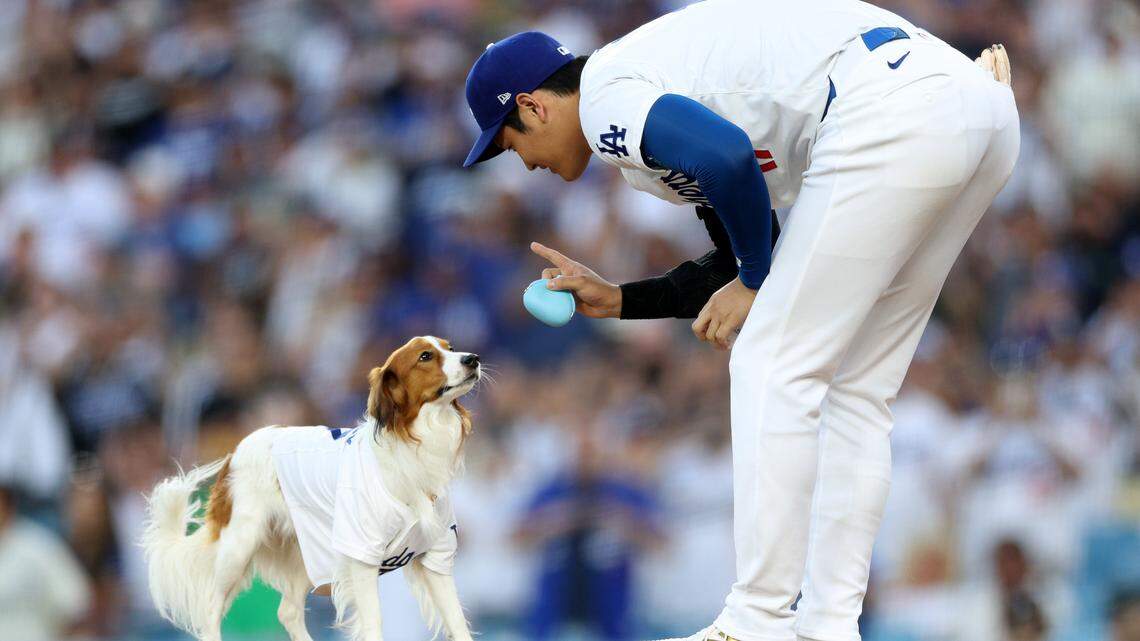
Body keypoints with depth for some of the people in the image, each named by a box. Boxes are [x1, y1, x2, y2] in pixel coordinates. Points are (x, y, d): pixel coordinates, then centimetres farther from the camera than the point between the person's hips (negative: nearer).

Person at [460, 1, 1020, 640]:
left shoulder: (605, 90, 2)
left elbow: (727, 156, -19)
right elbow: (744, 266, 33)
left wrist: (754, 280, -3)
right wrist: (618, 300, 36)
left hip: (893, 116, -10)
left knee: (774, 365, -2)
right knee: (854, 391, 15)